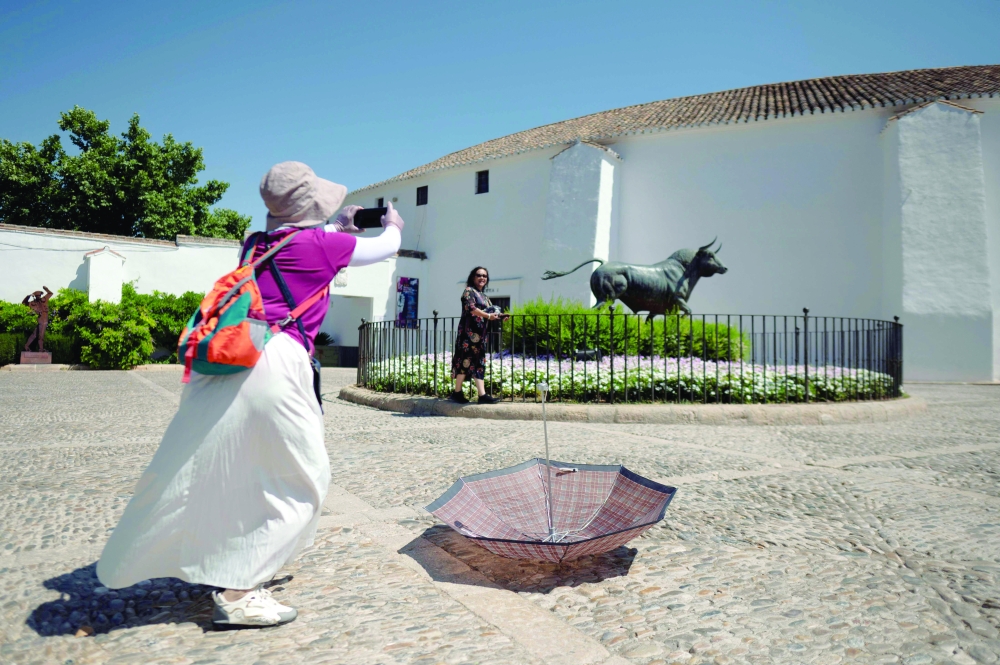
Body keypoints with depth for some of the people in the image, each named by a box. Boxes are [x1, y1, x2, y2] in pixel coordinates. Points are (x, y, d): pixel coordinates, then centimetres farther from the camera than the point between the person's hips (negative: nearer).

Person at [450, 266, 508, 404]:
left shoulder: (484, 296, 22)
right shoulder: (469, 291, -2)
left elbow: (489, 312, 20)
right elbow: (471, 308, -17)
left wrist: (498, 316, 0)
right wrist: (488, 316, -23)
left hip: (480, 333, 8)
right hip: (469, 331, -8)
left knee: (479, 362, 2)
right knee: (466, 359, -9)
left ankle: (482, 395, -2)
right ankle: (457, 393, -2)